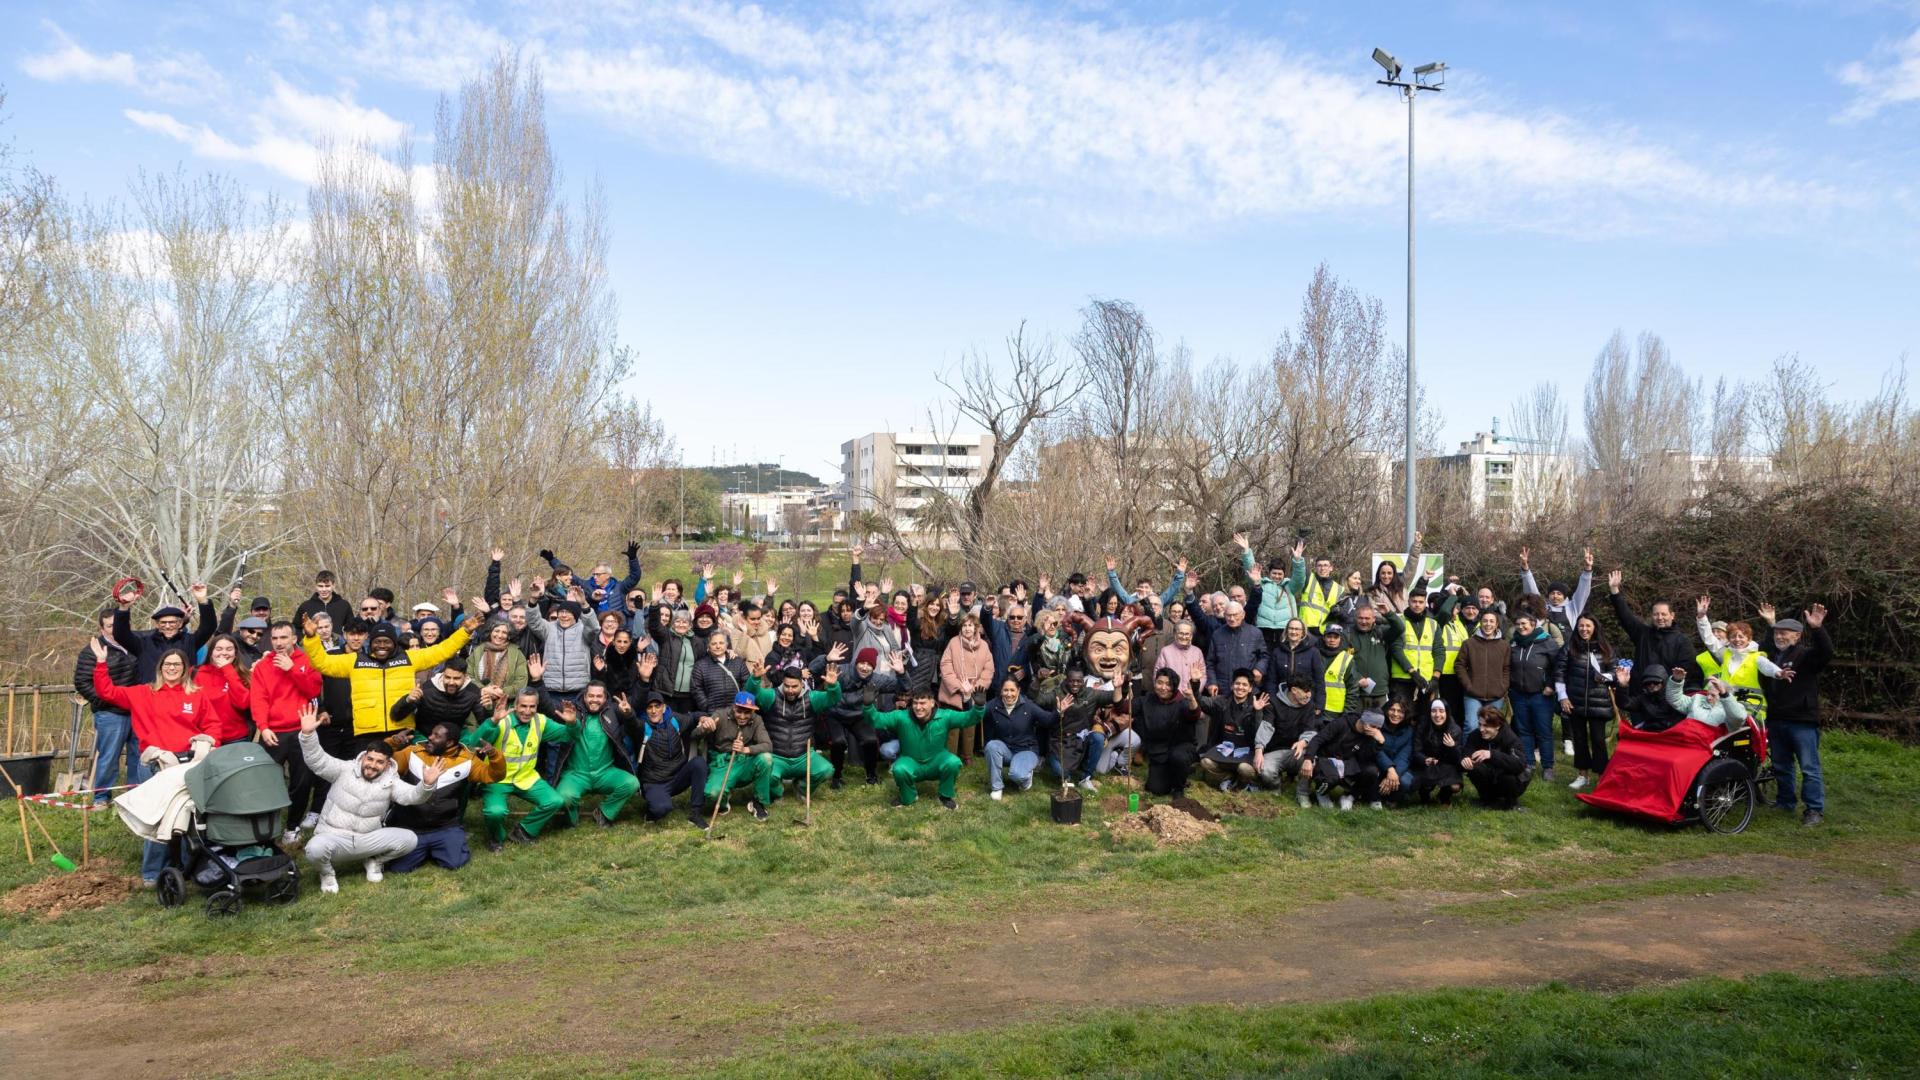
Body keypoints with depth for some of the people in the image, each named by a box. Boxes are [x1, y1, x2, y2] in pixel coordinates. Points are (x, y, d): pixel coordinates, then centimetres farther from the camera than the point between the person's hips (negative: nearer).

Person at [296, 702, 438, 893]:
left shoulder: (390, 782, -2)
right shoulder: (344, 770, -5)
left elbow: (412, 795, -17)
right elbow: (317, 761, -17)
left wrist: (427, 785, -41)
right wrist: (308, 733, -35)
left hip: (368, 839, 2)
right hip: (333, 836, -2)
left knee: (409, 839, -17)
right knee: (315, 849, -37)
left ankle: (374, 860, 11)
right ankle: (327, 873, 1)